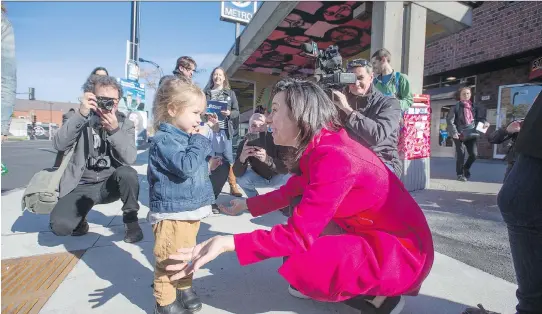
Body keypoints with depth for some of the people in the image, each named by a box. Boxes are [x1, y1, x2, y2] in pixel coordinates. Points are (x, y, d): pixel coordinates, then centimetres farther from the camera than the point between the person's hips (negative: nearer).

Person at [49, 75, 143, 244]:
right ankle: (80, 219, 14)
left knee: (128, 173, -33)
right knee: (59, 225, -24)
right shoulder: (80, 120, -2)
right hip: (82, 185, 0)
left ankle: (130, 219, -8)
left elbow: (130, 158, -17)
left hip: (110, 183, 1)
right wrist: (81, 114, -30)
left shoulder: (125, 123, -2)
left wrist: (115, 130, -32)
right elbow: (59, 145, -20)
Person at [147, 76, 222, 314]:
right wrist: (201, 141, -21)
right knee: (169, 259, 6)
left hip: (190, 209, 9)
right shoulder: (164, 140, -19)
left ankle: (184, 288, 41)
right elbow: (186, 167, -31)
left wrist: (207, 167, 9)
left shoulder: (186, 137, 12)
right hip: (172, 212, -9)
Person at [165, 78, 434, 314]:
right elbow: (289, 192, 12)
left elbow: (300, 236, -32)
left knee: (301, 263, -27)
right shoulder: (319, 147, 1)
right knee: (299, 211, 10)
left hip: (400, 248, -9)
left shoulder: (333, 157, -28)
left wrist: (228, 243, -33)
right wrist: (246, 205, 21)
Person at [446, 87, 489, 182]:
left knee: (474, 154, 0)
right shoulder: (456, 107, -5)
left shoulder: (474, 107, 10)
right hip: (459, 134, -4)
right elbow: (450, 120, -10)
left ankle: (466, 168, 29)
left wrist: (484, 122, -7)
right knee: (460, 155, -1)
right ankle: (460, 174, 16)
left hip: (471, 134, 4)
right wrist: (454, 132, -16)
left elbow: (480, 117, 15)